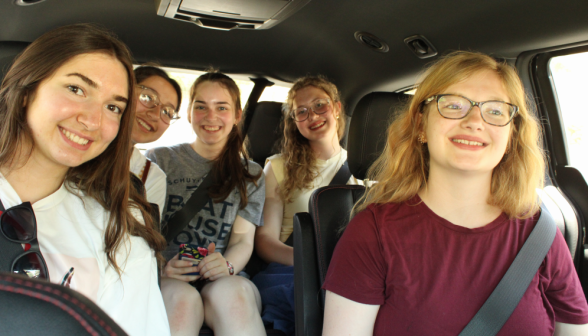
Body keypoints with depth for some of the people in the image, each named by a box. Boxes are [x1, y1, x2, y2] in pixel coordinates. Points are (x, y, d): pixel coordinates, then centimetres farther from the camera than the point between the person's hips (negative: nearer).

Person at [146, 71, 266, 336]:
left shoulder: (251, 176, 15)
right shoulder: (159, 161, 11)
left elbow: (243, 239, 5)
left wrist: (227, 265, -18)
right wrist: (160, 267, -16)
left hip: (225, 281, 1)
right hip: (164, 281, 0)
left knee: (231, 294, -34)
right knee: (182, 299, -34)